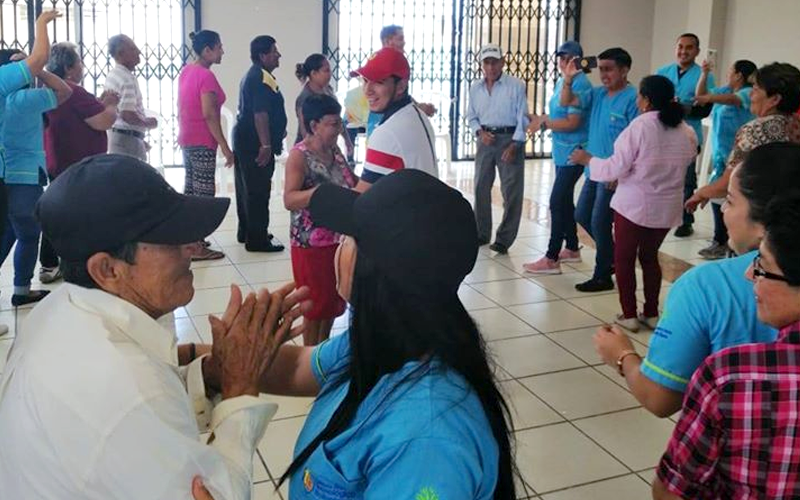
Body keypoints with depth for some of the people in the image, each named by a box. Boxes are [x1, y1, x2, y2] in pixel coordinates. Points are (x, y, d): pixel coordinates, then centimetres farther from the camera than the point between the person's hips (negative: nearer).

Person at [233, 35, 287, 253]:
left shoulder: (252, 75, 18)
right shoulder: (262, 78, -16)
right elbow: (260, 114, -24)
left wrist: (277, 131, 31)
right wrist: (266, 145, -26)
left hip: (244, 139, 11)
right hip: (255, 142, -11)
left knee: (247, 188, 16)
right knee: (258, 191, -6)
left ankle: (246, 232, 26)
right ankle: (257, 239, -3)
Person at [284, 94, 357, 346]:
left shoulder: (335, 150, 6)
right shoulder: (299, 156, -17)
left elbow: (353, 182, 19)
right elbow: (289, 200, -28)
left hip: (339, 239, 7)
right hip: (312, 244, -7)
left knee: (335, 299, 16)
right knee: (315, 302, 4)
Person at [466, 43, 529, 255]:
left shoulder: (516, 85, -7)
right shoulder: (475, 87, 6)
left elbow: (522, 118, -7)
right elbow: (471, 116, 13)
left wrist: (514, 144, -15)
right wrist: (479, 132, -7)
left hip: (510, 139, -4)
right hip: (486, 139, 4)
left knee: (511, 192, -4)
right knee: (481, 188, 9)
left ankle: (504, 239, 2)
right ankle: (481, 233, 22)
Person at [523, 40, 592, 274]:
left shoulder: (580, 84, -16)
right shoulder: (561, 81, 12)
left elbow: (572, 122, -22)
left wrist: (543, 124, -14)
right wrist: (543, 118, 1)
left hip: (574, 152, -10)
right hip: (562, 151, 10)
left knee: (557, 202, -10)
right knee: (565, 201, 17)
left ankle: (551, 259, -5)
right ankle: (572, 249, 30)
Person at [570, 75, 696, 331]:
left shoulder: (640, 125, -16)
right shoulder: (687, 132, 0)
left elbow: (617, 167, -15)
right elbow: (685, 163, 9)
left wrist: (588, 160, -1)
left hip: (634, 204, -5)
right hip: (667, 207, 5)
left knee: (624, 258, 10)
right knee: (650, 256, 20)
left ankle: (629, 314, 12)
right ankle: (651, 313, 23)